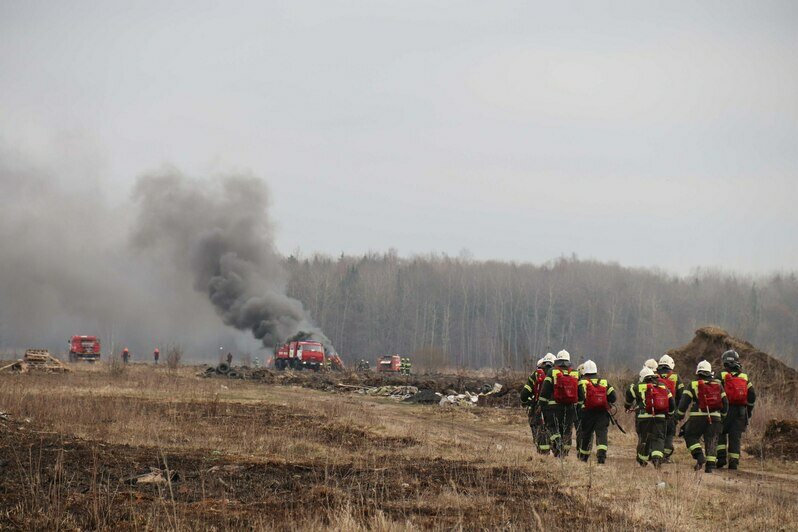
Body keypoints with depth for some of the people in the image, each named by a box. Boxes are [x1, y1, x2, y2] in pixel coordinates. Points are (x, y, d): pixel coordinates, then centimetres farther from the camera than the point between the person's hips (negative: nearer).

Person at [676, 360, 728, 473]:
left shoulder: (693, 385, 2)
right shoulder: (718, 385, 12)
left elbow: (684, 402, -2)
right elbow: (725, 403, 15)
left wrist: (679, 416, 10)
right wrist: (722, 416, 29)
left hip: (698, 417, -3)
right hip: (715, 419, 3)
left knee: (691, 437, 12)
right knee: (711, 442, 6)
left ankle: (700, 456, -8)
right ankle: (710, 465, -3)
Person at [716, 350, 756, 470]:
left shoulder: (721, 376, -2)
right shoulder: (744, 377, 10)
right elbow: (752, 395, 10)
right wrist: (749, 411, 18)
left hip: (725, 410, -3)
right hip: (740, 411, 3)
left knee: (721, 434, 10)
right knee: (735, 437, 5)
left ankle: (721, 456, -5)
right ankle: (734, 461, 1)